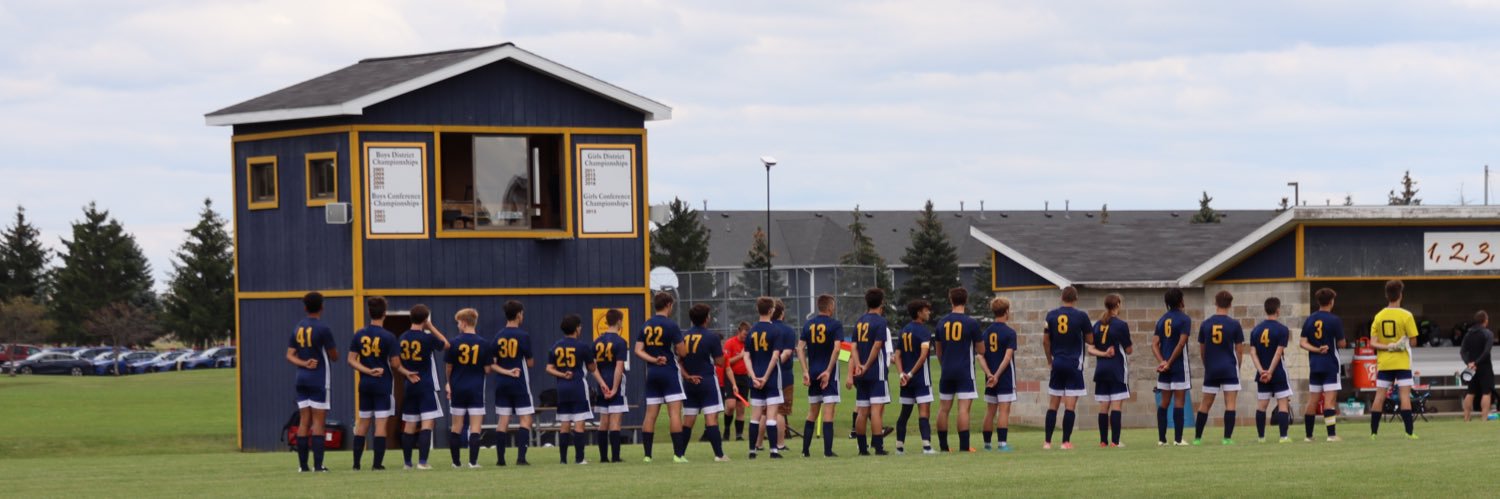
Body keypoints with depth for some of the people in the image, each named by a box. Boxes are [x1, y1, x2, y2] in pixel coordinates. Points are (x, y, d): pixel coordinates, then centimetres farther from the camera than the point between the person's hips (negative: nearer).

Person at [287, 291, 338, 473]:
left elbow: (290, 355, 6)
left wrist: (304, 363, -7)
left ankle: (303, 464, 6)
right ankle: (318, 464, -9)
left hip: (302, 379, 6)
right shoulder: (323, 329, -11)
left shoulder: (298, 328, 8)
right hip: (319, 380, -6)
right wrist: (334, 351, 15)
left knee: (304, 422, 7)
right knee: (318, 422, -5)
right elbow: (334, 356, -6)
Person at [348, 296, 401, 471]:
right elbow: (395, 364, -11)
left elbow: (351, 360, -1)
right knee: (381, 423, -3)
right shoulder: (388, 337, -12)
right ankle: (377, 463, -5)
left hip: (365, 384, 5)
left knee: (362, 423, 13)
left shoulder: (359, 335, 1)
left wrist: (367, 371, -6)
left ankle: (356, 463, 13)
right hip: (383, 384, -5)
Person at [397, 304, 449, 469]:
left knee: (409, 425, 10)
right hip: (426, 386, -6)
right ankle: (422, 461, -16)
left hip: (409, 386, 6)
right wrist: (431, 327, 5)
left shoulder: (403, 338, 4)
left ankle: (408, 462, 14)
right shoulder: (428, 338, -13)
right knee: (427, 423, -7)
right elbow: (446, 344, 4)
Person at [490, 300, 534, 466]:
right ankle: (521, 457, -12)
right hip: (520, 383, -5)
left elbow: (491, 364, 1)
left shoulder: (498, 336, 4)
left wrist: (505, 371, 3)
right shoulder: (523, 336, -10)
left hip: (502, 384, 5)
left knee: (503, 420, 8)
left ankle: (500, 458, 7)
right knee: (525, 419, -1)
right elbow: (530, 363, -5)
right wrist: (532, 361, 15)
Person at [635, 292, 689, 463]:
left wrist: (653, 359, -7)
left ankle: (647, 455, 6)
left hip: (652, 372, 6)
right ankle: (678, 454, -12)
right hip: (669, 372, -6)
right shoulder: (671, 325, -9)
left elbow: (638, 350, 1)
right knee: (675, 412, -6)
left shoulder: (645, 326, 8)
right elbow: (682, 351, -10)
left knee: (650, 414, 6)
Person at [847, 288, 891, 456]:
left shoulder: (859, 322, 12)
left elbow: (855, 348, 5)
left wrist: (858, 366, -5)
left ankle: (862, 447, 10)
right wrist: (867, 366, -10)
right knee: (877, 409, -8)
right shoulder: (880, 321, -8)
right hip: (877, 373, -6)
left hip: (862, 375, 6)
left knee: (862, 411, 8)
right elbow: (877, 346, -16)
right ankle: (878, 447, -13)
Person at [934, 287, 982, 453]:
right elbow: (980, 350, 2)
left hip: (947, 371, 4)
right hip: (965, 371, -4)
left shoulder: (942, 322, 6)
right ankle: (964, 446, -11)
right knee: (964, 408, -7)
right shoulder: (971, 323, -7)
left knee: (943, 408, 9)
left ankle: (943, 445, 12)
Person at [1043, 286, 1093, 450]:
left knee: (1053, 405, 7)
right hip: (1074, 364, -3)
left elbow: (1045, 340, 6)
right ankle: (1066, 442, -5)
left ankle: (1048, 442, 5)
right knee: (1070, 406, -2)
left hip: (1057, 363, 3)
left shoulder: (1051, 315, 2)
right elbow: (1090, 339, 1)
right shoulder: (1081, 316, -7)